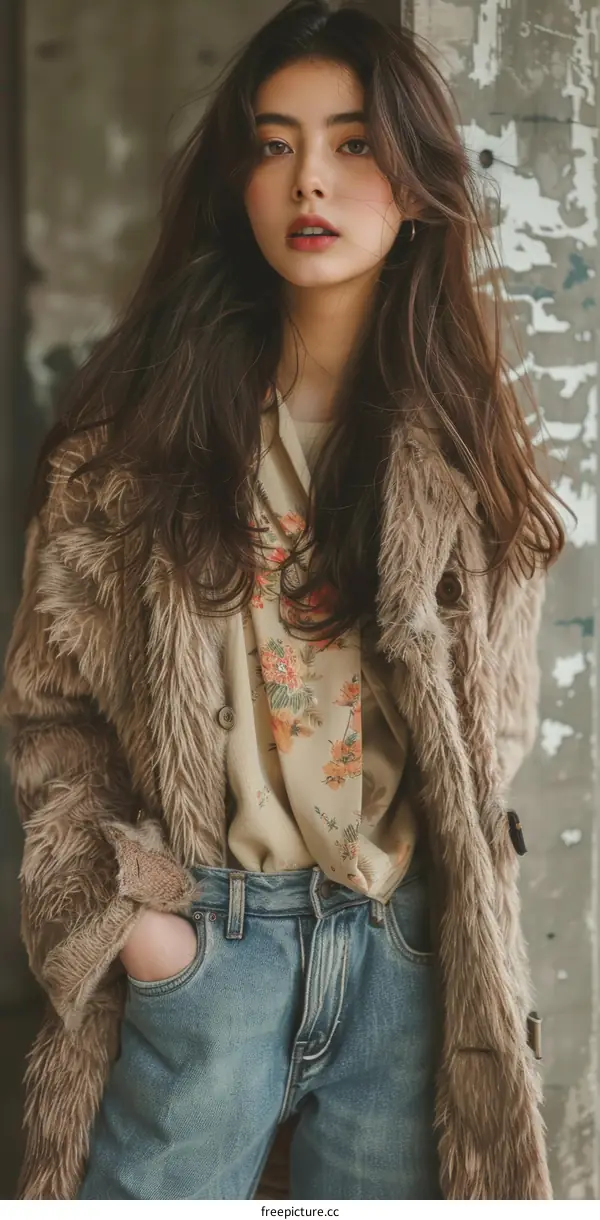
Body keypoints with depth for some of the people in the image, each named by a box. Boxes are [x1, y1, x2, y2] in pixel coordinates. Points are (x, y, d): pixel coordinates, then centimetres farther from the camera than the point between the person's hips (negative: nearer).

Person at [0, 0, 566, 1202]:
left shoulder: (466, 431, 4)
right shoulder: (143, 418, -2)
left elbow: (496, 717, 11)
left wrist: (469, 938, 7)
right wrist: (120, 904, -8)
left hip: (410, 943, 2)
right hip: (203, 932, -2)